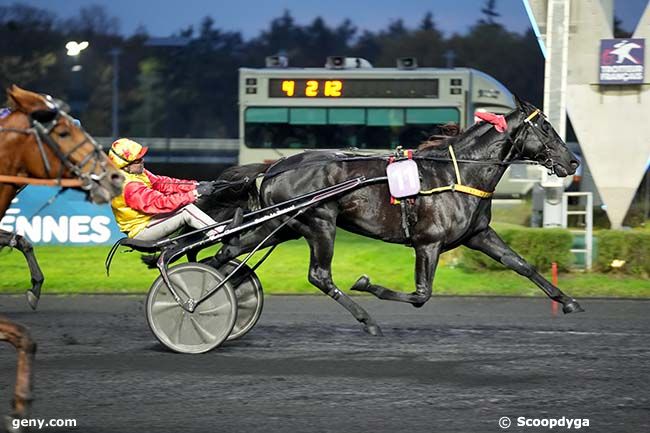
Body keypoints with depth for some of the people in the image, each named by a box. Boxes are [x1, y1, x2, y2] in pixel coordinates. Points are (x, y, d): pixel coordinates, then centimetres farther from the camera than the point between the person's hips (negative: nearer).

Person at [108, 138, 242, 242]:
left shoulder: (137, 173, 4)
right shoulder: (130, 187, -27)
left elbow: (161, 182, 2)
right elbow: (161, 203, -30)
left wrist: (196, 185, -8)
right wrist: (195, 193, -28)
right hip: (140, 232, -10)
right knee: (186, 210, -21)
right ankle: (221, 233, -21)